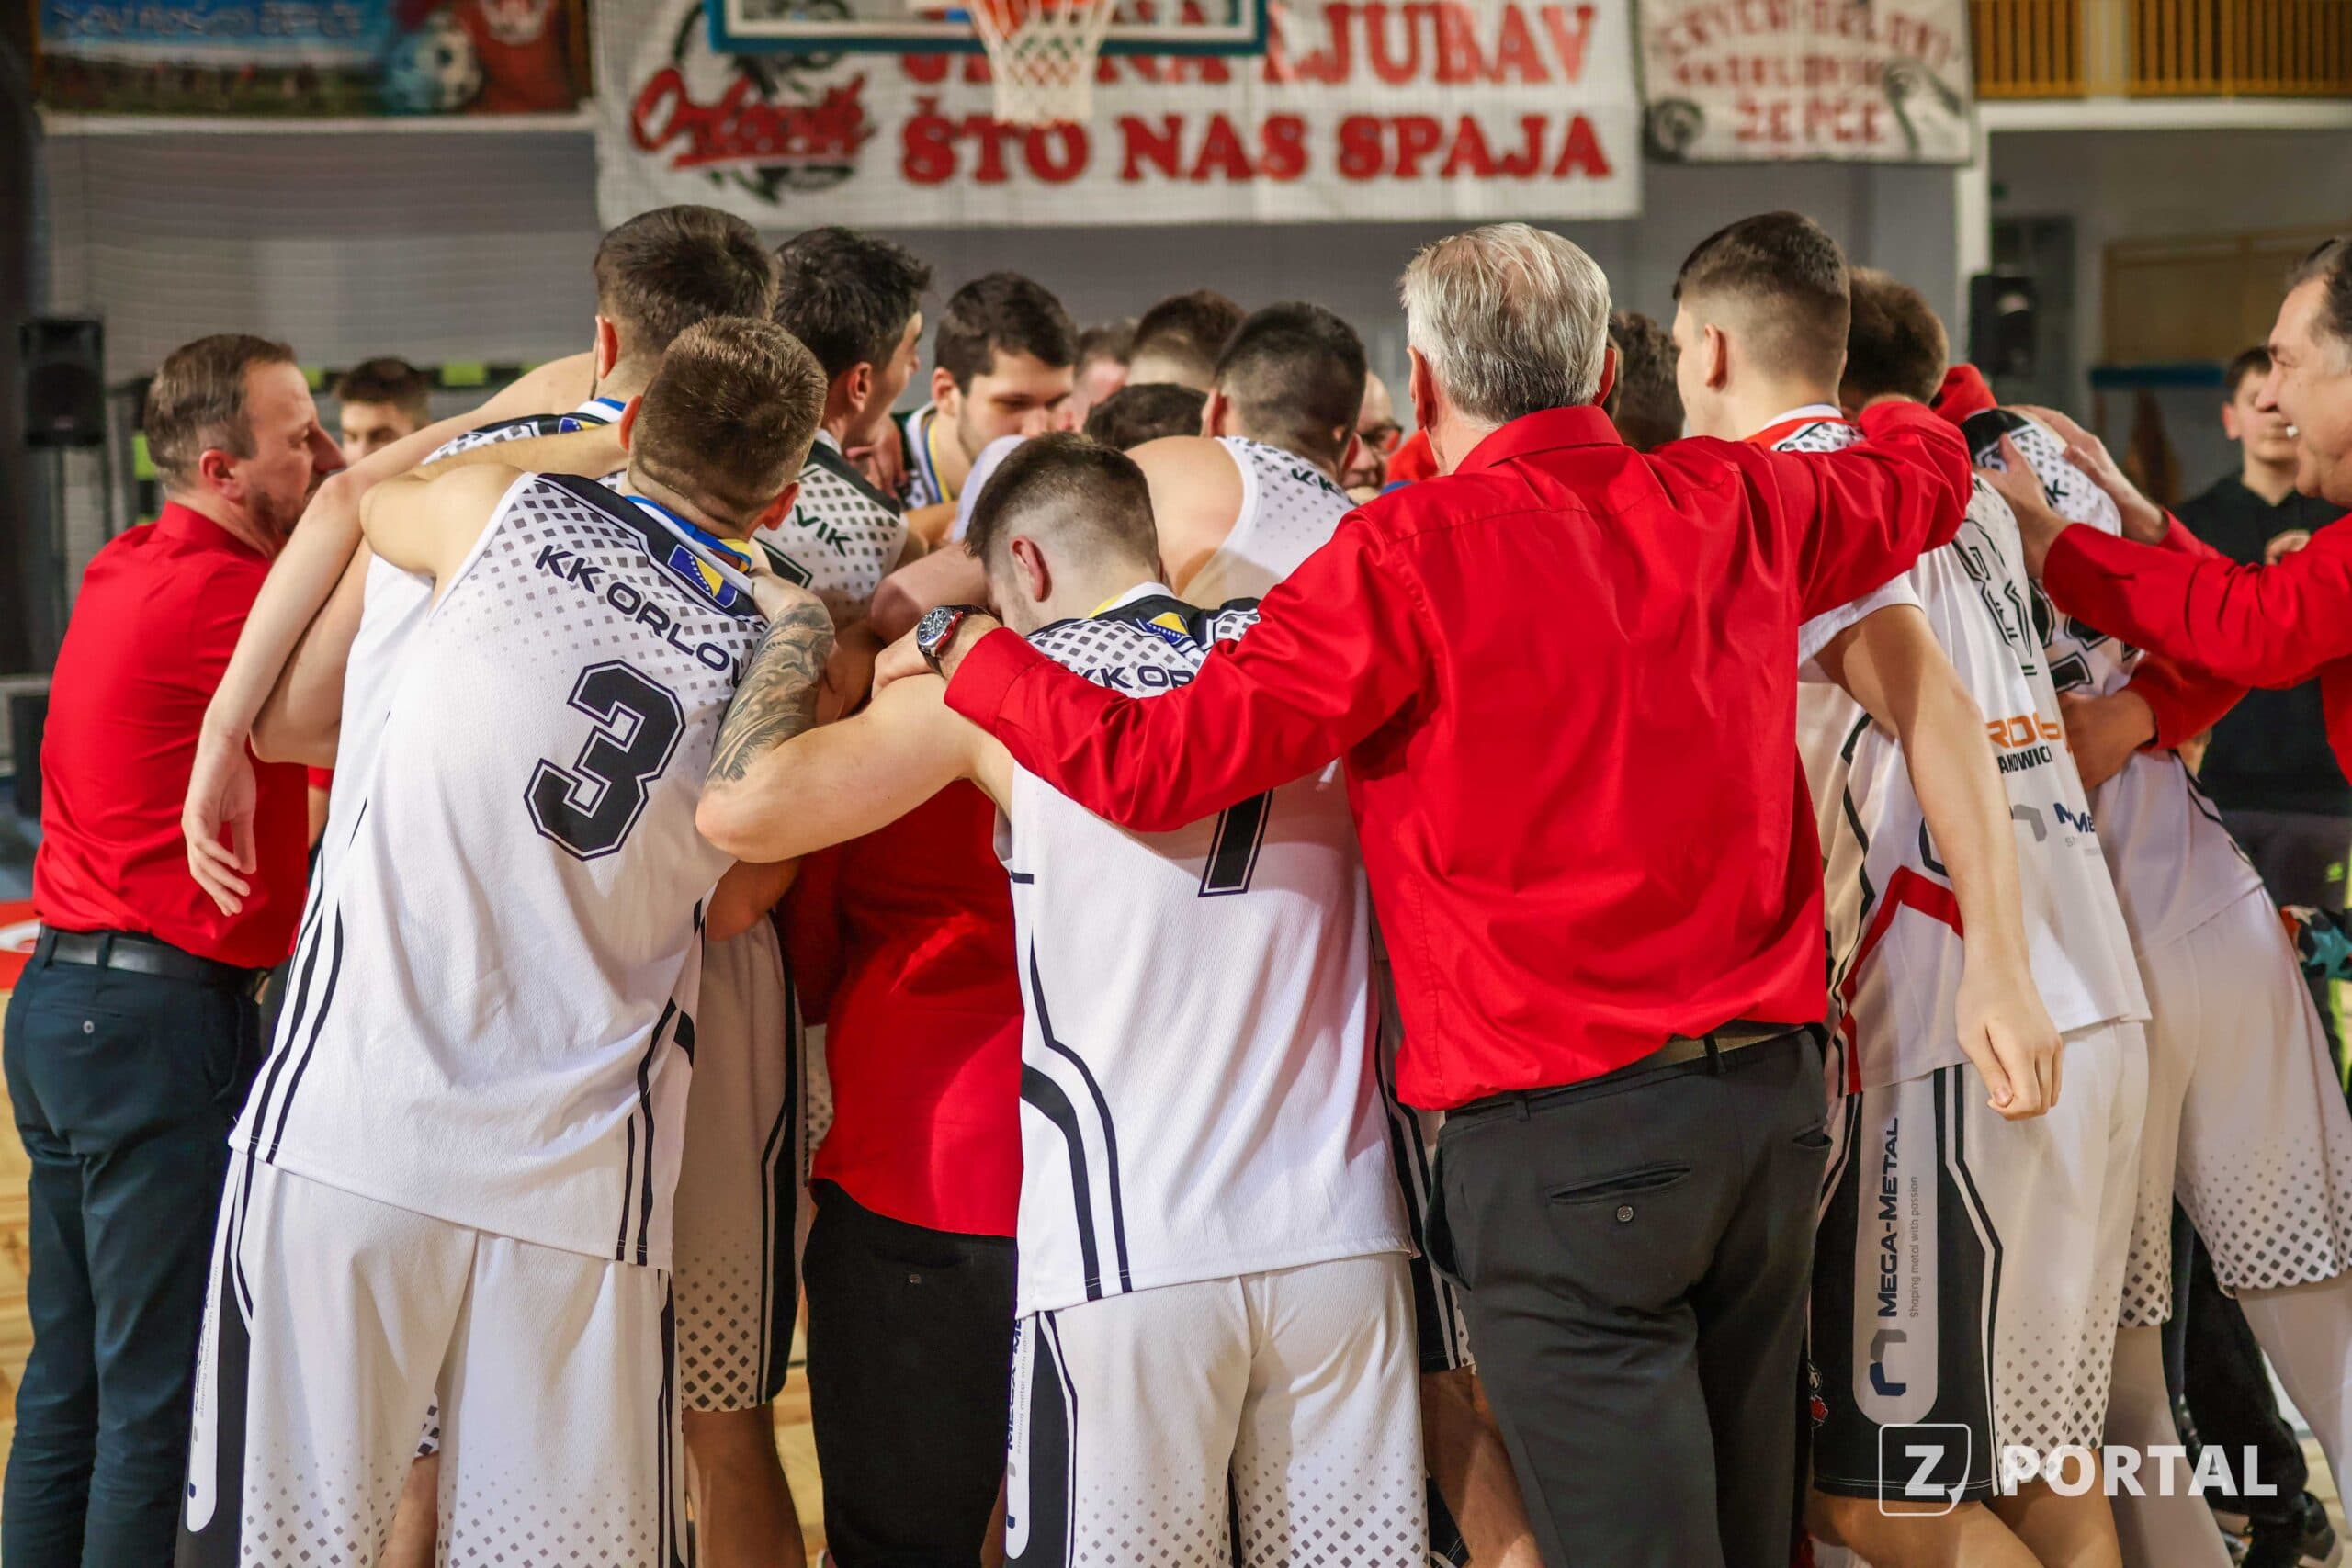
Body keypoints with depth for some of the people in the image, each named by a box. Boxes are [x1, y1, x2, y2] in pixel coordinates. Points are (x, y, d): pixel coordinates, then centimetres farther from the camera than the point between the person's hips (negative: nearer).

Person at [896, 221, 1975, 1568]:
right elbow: (1924, 480, 28)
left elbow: (1152, 762, -12)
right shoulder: (1731, 510, 6)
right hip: (1773, 1096, 6)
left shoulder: (1415, 556, -11)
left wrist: (962, 648, 3)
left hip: (1564, 1128, -6)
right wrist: (1899, 405, 51)